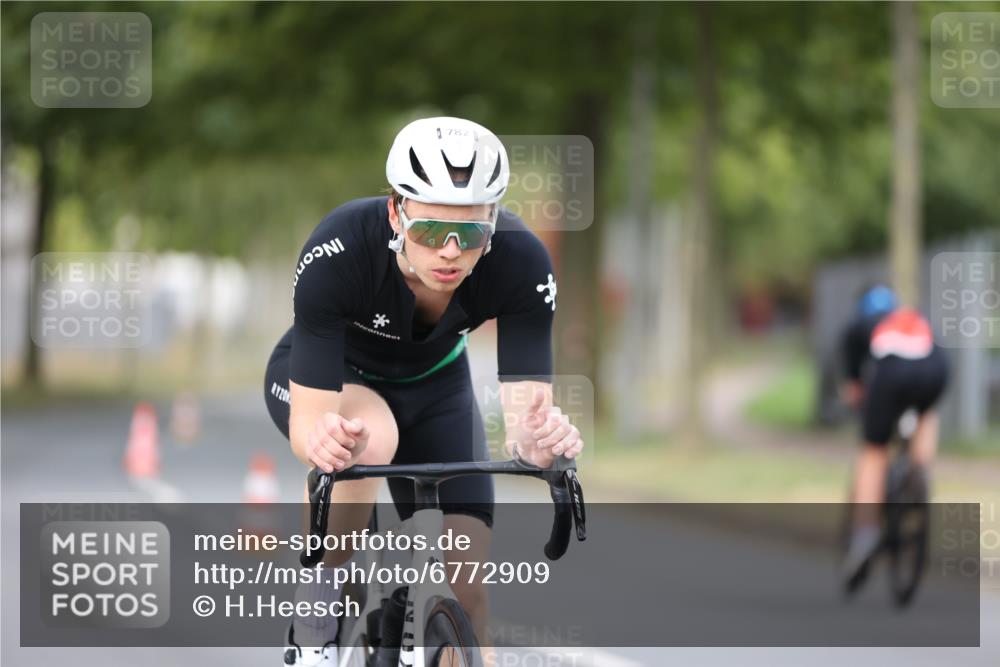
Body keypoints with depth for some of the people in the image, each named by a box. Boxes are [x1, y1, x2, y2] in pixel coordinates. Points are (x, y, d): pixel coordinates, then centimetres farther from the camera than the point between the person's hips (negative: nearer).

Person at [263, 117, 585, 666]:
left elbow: (524, 406, -34)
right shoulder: (337, 253, -39)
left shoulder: (521, 263, -33)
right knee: (372, 435, -36)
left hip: (433, 384, 3)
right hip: (321, 375, -2)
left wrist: (538, 437, -57)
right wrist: (322, 440, -62)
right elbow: (309, 419, -39)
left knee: (469, 586, -11)